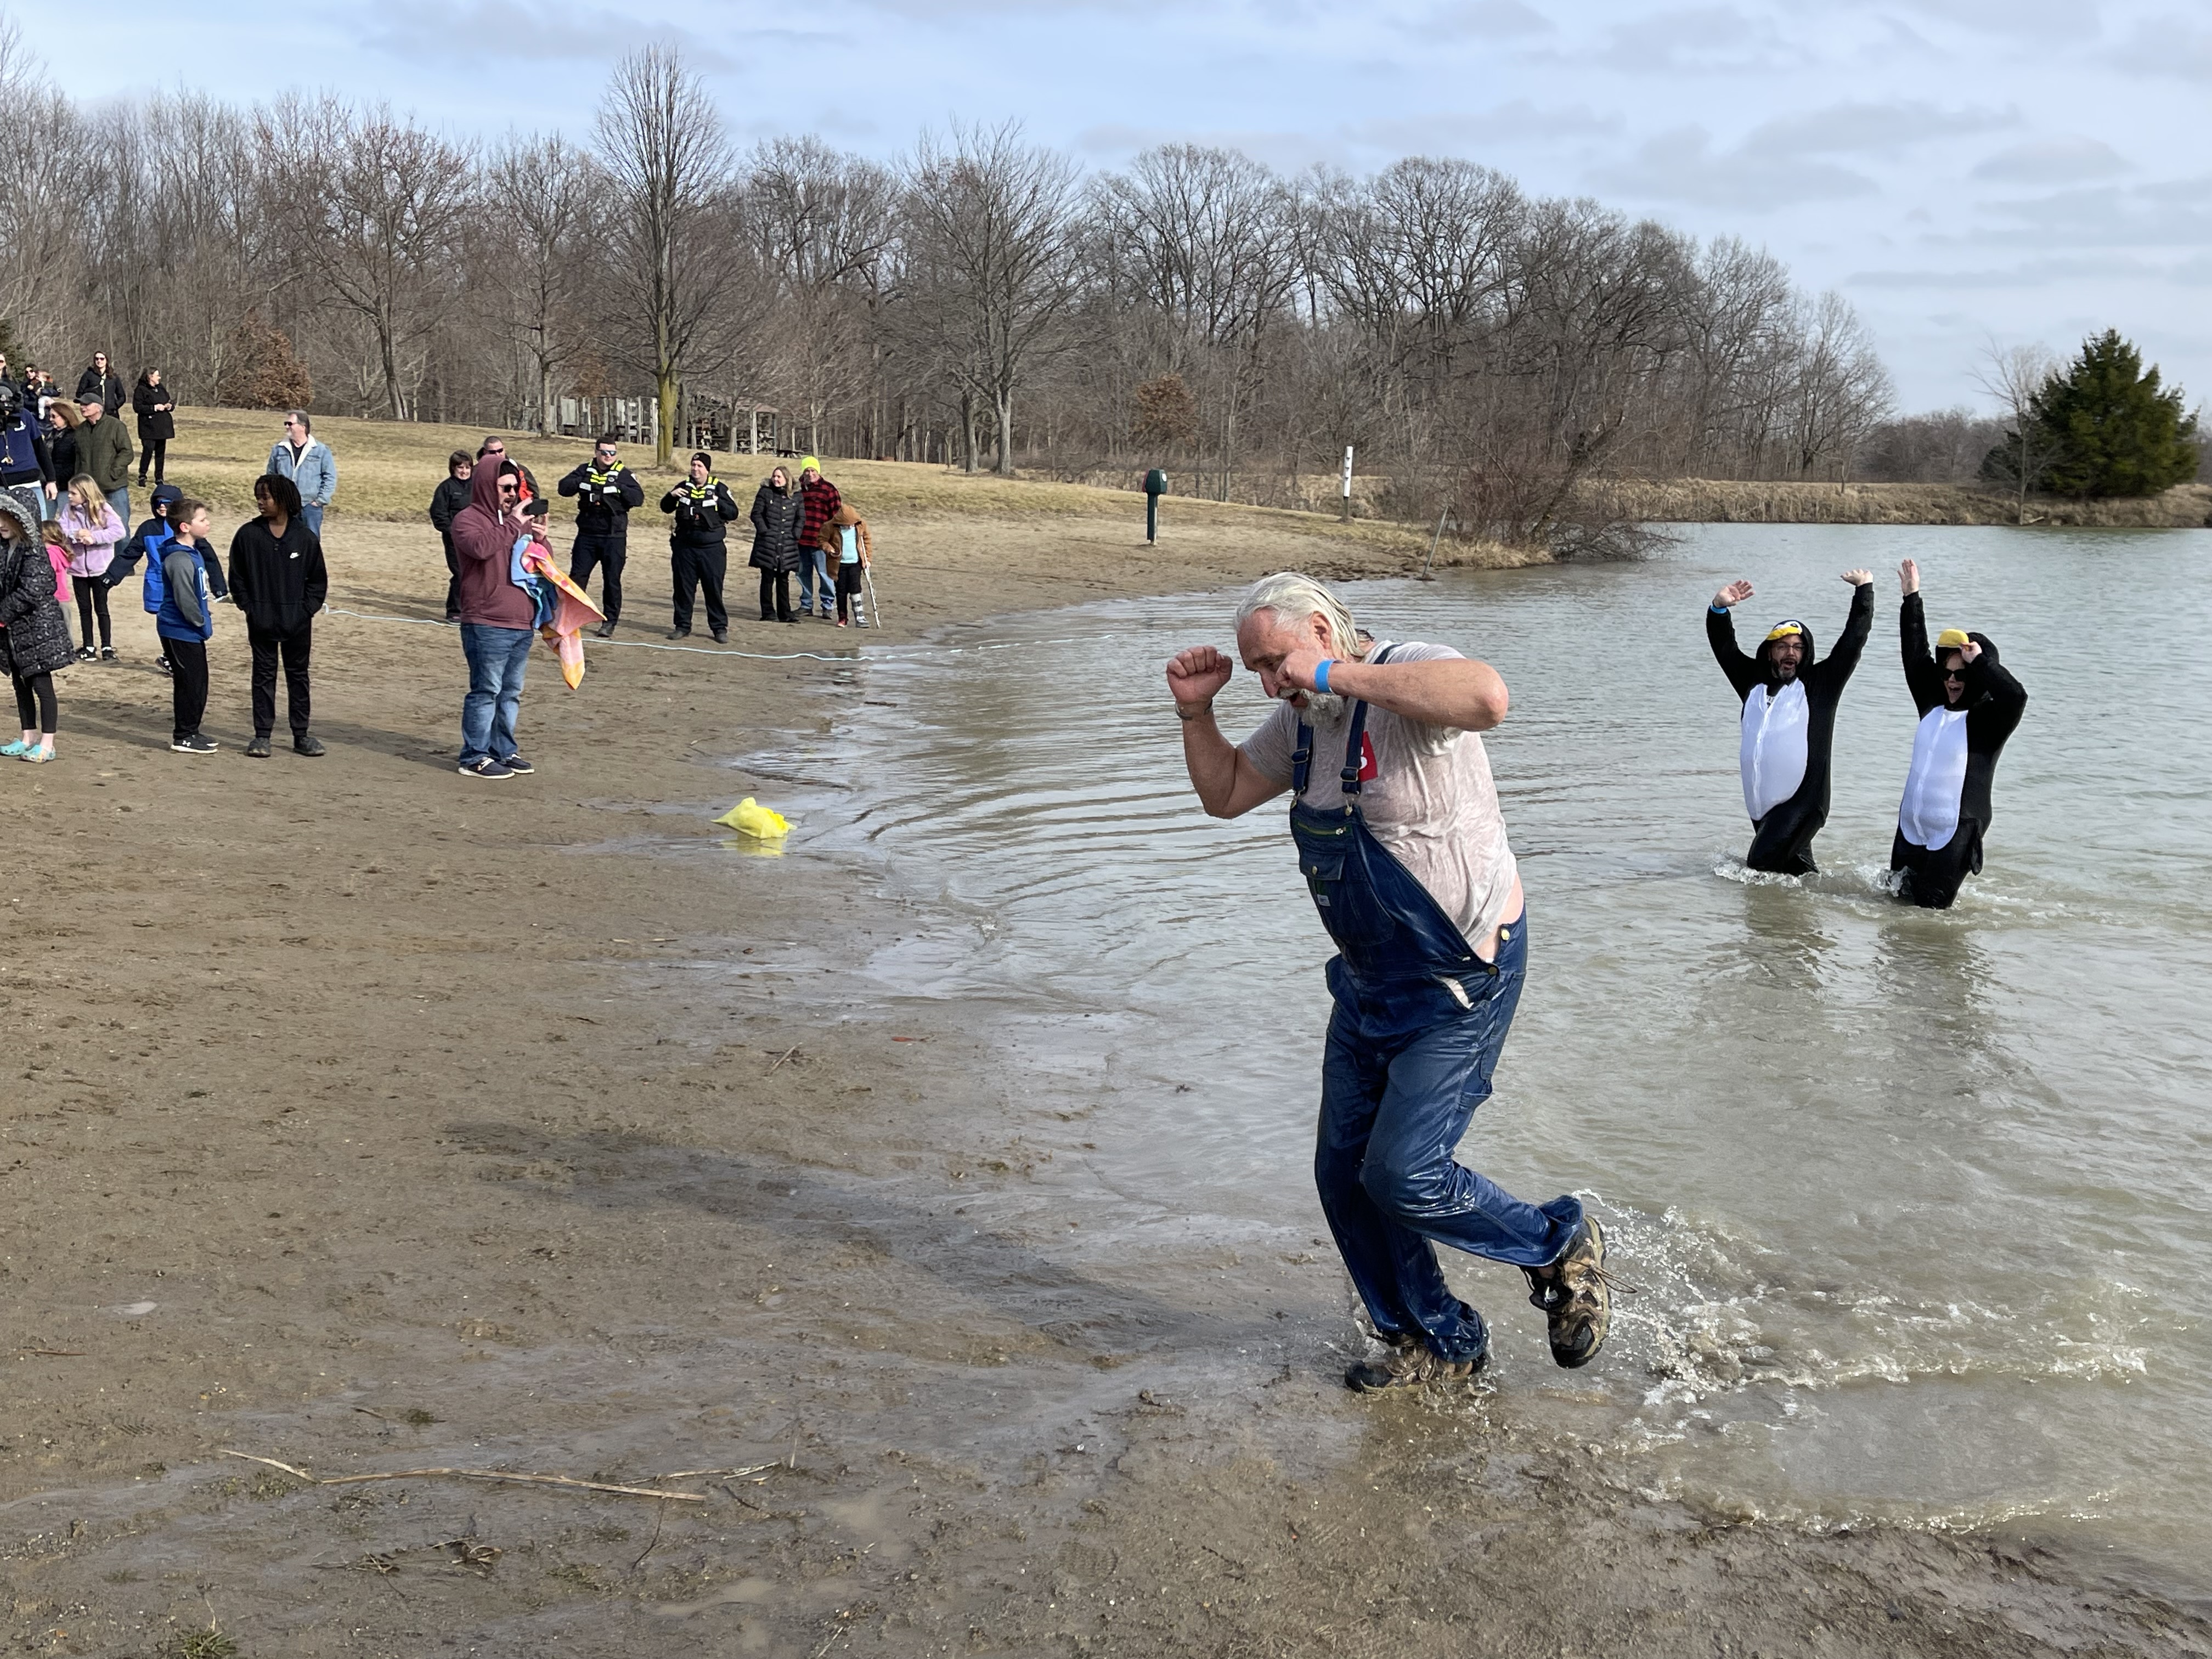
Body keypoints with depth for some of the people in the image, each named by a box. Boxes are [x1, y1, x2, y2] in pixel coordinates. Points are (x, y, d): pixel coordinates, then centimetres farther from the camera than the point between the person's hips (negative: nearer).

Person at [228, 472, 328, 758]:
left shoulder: (306, 538, -3)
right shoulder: (248, 534, -3)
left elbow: (318, 579, 4)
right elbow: (237, 576, 3)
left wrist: (308, 609, -5)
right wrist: (248, 607, -4)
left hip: (298, 623, 0)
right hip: (262, 622, 0)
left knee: (298, 675, 10)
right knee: (264, 676, 7)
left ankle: (301, 734, 19)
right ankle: (262, 735, 13)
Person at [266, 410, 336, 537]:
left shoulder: (321, 450, -2)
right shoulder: (278, 449, 6)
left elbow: (330, 478, 0)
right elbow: (271, 475, 14)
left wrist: (320, 501, -6)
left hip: (310, 507, -3)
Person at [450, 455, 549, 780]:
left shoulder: (519, 519, 18)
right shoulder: (468, 519, -4)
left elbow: (546, 563, 21)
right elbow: (481, 547, -26)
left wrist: (540, 539, 1)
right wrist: (513, 525, -18)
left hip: (523, 623, 7)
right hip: (487, 625, -7)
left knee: (511, 693, 13)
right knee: (486, 691, -6)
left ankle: (504, 750, 23)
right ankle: (474, 757, -1)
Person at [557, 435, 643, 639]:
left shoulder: (623, 473, -1)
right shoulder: (585, 470, 7)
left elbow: (638, 498, -10)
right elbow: (564, 487, -3)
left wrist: (619, 488, -21)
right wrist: (584, 483, -18)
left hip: (614, 537, -2)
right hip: (587, 535, 2)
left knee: (613, 580, 2)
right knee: (577, 576, 4)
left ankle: (609, 622, 10)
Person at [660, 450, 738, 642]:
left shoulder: (719, 488, 1)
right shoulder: (684, 487, 11)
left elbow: (733, 513, -1)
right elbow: (665, 508, 16)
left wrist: (718, 502, -16)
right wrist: (671, 495, -3)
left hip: (712, 548, -3)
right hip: (684, 547, 3)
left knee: (714, 588, -1)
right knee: (683, 587, 7)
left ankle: (720, 627, 6)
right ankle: (682, 625, 17)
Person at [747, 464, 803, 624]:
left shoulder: (796, 496, 8)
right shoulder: (765, 493, 2)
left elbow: (801, 517, 10)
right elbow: (756, 514, -1)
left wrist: (795, 535, -1)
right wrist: (764, 531, -10)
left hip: (787, 545, 2)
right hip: (767, 543, -2)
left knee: (784, 579, 8)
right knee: (768, 578, 0)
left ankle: (785, 613, 12)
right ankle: (768, 612, 4)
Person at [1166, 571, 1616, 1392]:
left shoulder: (1407, 679, -21)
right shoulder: (1303, 717, 6)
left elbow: (1487, 697, -45)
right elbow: (1225, 794, 19)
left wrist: (1337, 674, -38)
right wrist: (1195, 711, 1)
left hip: (1462, 976, -9)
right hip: (1371, 979, 9)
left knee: (1403, 1175, -12)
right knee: (1345, 1173, 11)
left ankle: (1560, 1246, 15)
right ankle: (1438, 1339, 30)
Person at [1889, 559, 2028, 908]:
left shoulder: (1988, 721, -9)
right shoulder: (1933, 706, 9)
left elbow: (2016, 697, -30)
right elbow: (1915, 656, 16)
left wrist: (1980, 660, -21)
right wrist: (1911, 598, 17)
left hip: (1954, 836, -7)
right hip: (1911, 830, 7)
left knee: (1929, 910, -9)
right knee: (1899, 900, 10)